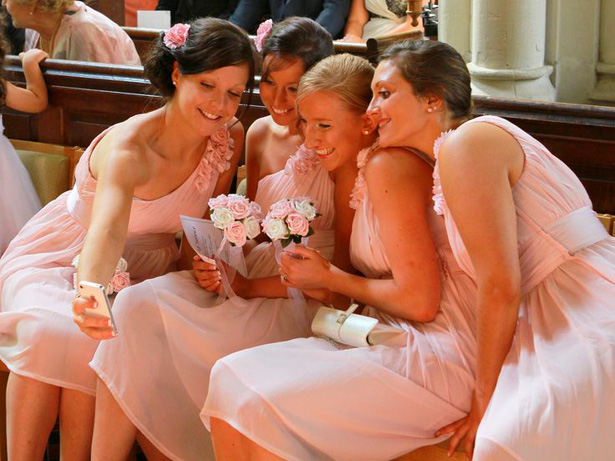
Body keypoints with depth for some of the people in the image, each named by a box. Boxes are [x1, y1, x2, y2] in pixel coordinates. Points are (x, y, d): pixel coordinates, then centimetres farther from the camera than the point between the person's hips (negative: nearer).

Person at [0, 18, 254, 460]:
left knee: (104, 339, -29)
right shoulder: (129, 147, -30)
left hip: (145, 265, 3)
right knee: (49, 330, -33)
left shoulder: (230, 139, -12)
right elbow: (107, 229, -48)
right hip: (67, 254, -3)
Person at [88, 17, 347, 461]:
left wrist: (253, 286, -14)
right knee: (136, 305, -17)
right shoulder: (260, 134, 10)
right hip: (257, 271, 7)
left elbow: (344, 265, -12)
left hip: (309, 298, -7)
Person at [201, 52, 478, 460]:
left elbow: (419, 301, -19)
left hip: (438, 360, -9)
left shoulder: (389, 166, -14)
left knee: (260, 406, -19)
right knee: (230, 378, -2)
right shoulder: (361, 170, 15)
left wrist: (329, 278, -5)